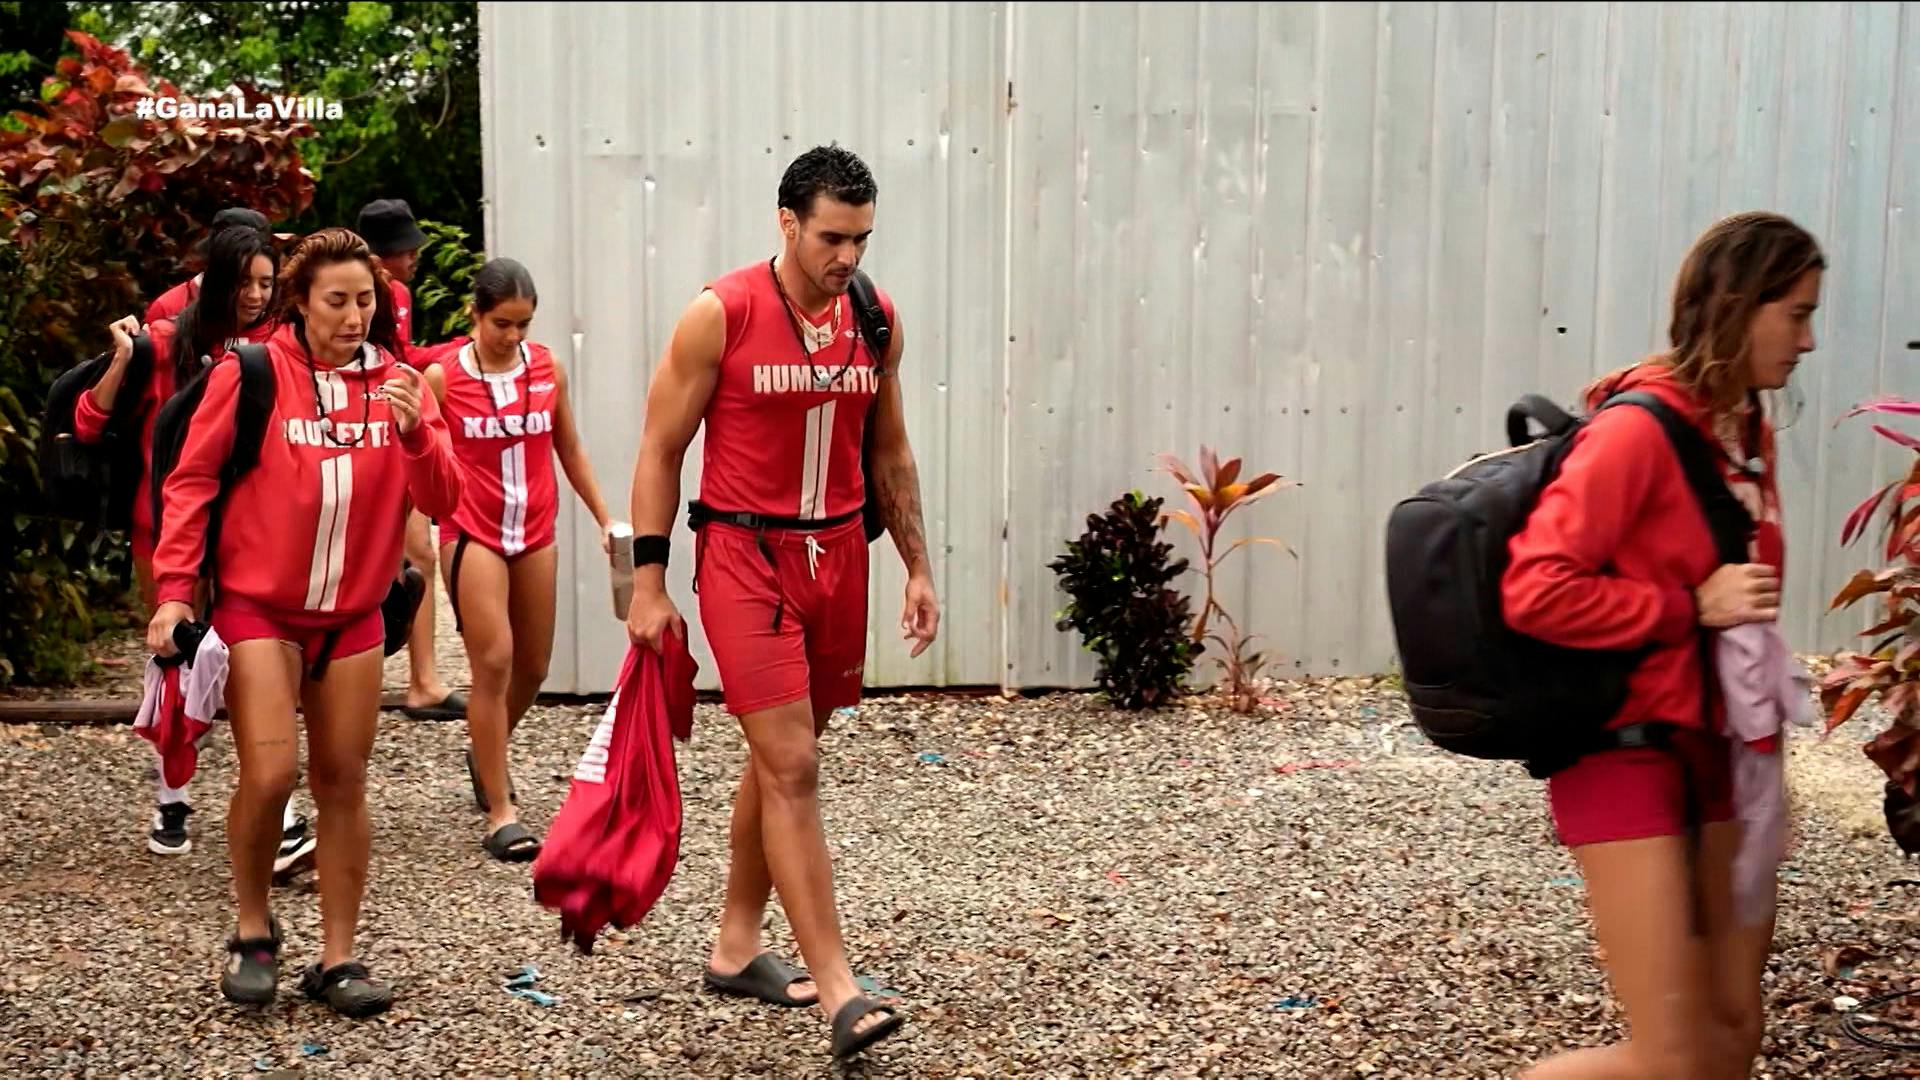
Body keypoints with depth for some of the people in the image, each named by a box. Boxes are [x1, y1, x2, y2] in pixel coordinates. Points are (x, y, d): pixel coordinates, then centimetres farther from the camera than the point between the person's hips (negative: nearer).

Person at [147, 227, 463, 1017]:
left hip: (353, 613, 3)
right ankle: (252, 933, 12)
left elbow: (441, 502, -4)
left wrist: (414, 431, -21)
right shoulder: (249, 375, -7)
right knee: (269, 774, -12)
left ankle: (337, 959, 14)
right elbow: (190, 483, -3)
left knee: (342, 782, 5)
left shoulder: (396, 382, 2)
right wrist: (175, 588, -10)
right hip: (258, 606, -3)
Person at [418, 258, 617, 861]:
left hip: (536, 534, 4)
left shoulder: (547, 366, 3)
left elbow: (570, 450, 12)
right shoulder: (443, 375, -5)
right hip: (473, 534, -4)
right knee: (493, 663, -10)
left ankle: (485, 753, 41)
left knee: (533, 666, 12)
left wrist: (605, 519, 11)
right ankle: (500, 816, -3)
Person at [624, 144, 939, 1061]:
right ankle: (838, 988, -9)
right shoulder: (720, 315, -10)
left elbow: (890, 452, 15)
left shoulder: (876, 319, 5)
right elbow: (660, 450, -5)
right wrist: (648, 582, -8)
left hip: (838, 554, 6)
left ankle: (735, 948, 30)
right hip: (744, 554, -5)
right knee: (792, 768, -10)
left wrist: (917, 565, 12)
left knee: (778, 759, 15)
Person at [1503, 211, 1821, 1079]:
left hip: (1711, 745, 8)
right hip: (1622, 748, -8)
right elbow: (1535, 592, -23)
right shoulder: (1637, 429, -17)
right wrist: (1691, 608, -20)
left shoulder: (1748, 430, 9)